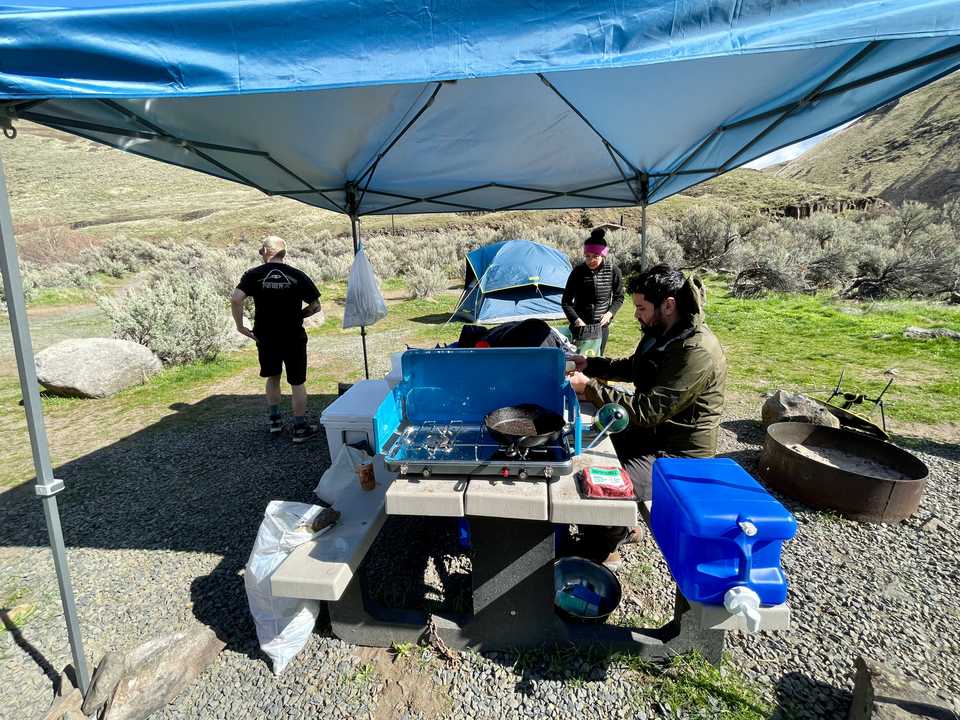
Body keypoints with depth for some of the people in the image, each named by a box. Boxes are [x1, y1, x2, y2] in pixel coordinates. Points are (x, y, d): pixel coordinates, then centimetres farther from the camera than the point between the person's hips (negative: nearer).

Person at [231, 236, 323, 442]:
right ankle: (300, 427, 12)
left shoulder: (253, 274, -4)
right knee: (297, 382, 7)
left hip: (266, 337, 2)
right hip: (293, 337, -2)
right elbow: (315, 306, -4)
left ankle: (275, 419, 30)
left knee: (273, 377, 22)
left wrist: (240, 325, -5)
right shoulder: (298, 276, -4)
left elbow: (235, 299, -16)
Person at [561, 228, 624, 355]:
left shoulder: (613, 271, -7)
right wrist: (576, 320, -16)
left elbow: (619, 298, 6)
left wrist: (610, 313, -10)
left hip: (601, 326, 2)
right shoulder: (578, 271, -10)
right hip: (580, 326, -1)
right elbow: (565, 301, -6)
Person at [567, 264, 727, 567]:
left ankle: (603, 550, 11)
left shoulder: (697, 351, -28)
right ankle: (621, 527, 29)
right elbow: (633, 368, 20)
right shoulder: (661, 333, 2)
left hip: (678, 451, -10)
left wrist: (590, 388, -27)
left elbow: (649, 410, -31)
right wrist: (590, 364, 5)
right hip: (651, 432, 10)